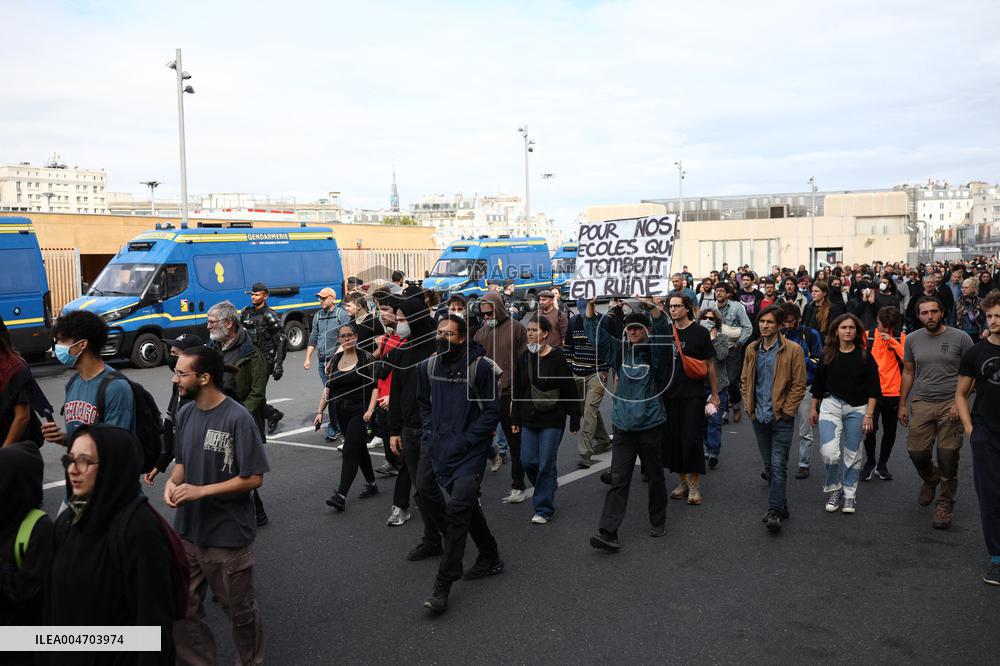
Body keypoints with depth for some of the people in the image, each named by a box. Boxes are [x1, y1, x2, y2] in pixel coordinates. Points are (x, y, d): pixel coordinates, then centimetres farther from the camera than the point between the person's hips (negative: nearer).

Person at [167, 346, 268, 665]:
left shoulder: (238, 418, -19)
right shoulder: (185, 413, 1)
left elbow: (254, 478, -16)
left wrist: (201, 491, -21)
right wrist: (172, 481, -8)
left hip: (228, 534, -6)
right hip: (187, 531, 6)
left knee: (240, 611, 12)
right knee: (182, 610, 14)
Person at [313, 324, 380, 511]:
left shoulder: (365, 358, -7)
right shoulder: (335, 360, 9)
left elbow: (375, 386, -10)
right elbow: (328, 388, 12)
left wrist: (370, 410, -20)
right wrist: (320, 411, 5)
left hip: (359, 411, -6)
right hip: (342, 412, 6)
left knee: (350, 451, -12)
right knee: (359, 448, 16)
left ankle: (341, 495, -16)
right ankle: (371, 484, 29)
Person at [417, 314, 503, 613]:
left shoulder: (480, 366, -12)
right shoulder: (428, 367, 5)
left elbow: (492, 410, -9)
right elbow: (424, 403, 18)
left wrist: (465, 441, -13)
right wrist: (430, 436, 6)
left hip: (470, 451, -6)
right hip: (440, 450, 6)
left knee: (457, 509, -14)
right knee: (468, 505, 16)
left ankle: (443, 586, -9)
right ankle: (490, 558, 37)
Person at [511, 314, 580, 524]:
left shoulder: (557, 358, -10)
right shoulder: (525, 358, 6)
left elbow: (570, 390, -8)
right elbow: (517, 390, 11)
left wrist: (574, 419, -8)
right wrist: (515, 418, 10)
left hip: (552, 421, -5)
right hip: (529, 420, 5)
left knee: (546, 465, -1)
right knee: (527, 462, 6)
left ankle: (544, 509, 11)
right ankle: (546, 490, 34)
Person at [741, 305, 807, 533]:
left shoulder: (792, 350, -8)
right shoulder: (752, 349, 7)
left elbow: (799, 384, -8)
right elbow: (745, 379, 15)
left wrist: (786, 411, -11)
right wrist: (749, 406, 6)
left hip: (781, 419, -5)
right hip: (759, 418, 6)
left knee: (778, 466, -9)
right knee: (769, 466, 14)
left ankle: (774, 512, -7)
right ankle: (781, 506, 27)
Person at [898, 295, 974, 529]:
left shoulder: (960, 338, -3)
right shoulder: (912, 339, 7)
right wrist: (902, 404, 13)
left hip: (951, 404, -3)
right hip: (922, 404, 3)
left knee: (947, 458, -2)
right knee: (916, 451, 0)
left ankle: (945, 505, 14)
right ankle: (930, 479, 34)